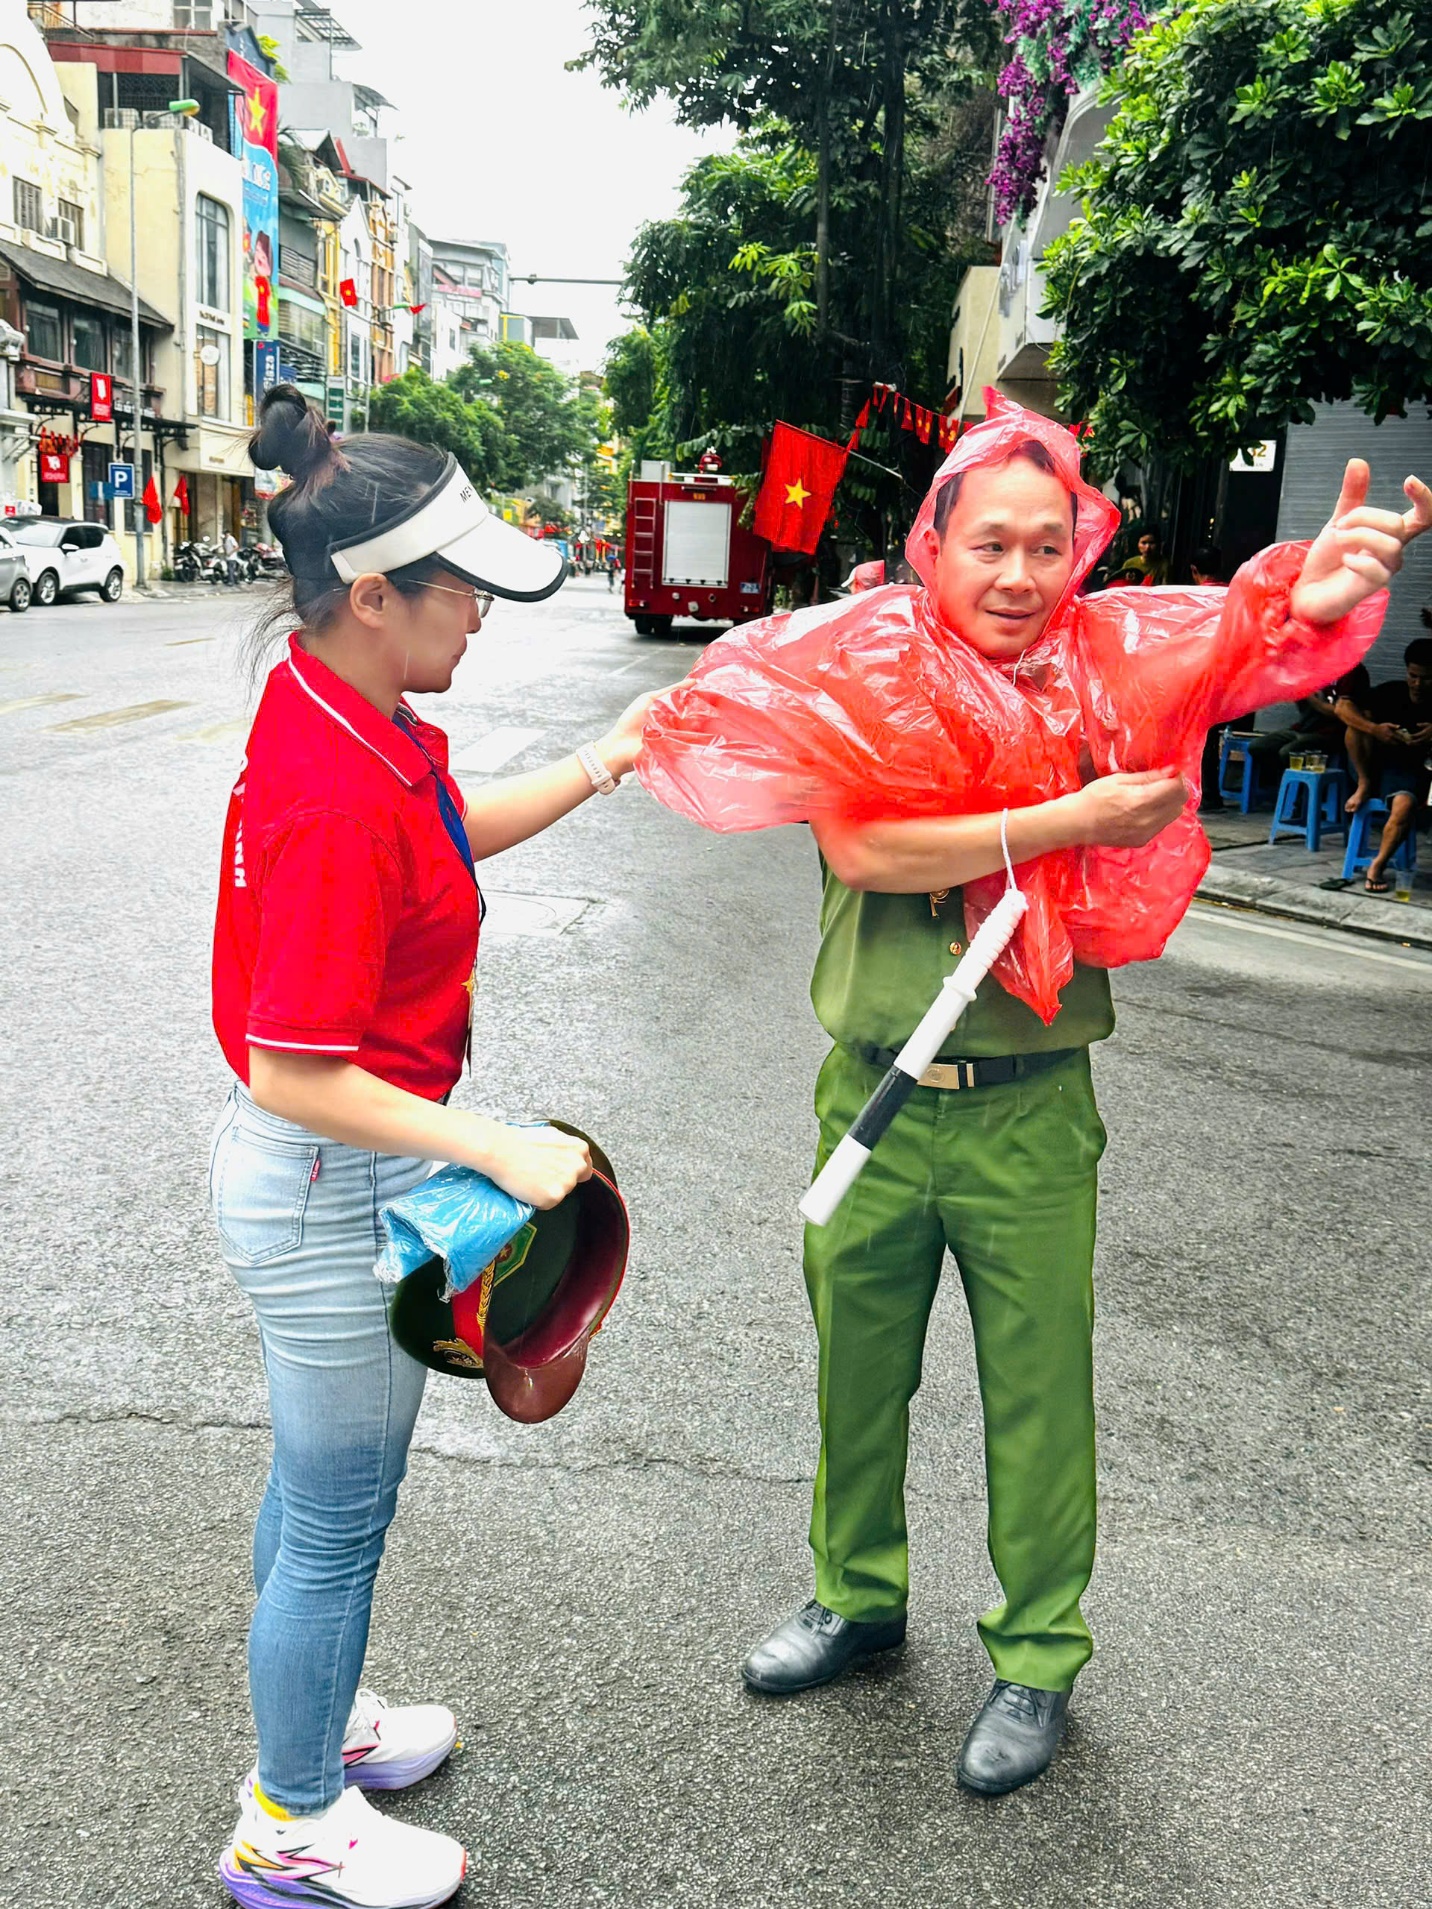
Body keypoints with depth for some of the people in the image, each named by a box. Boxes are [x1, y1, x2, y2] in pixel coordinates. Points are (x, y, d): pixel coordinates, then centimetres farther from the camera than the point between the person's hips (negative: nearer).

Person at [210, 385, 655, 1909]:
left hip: (318, 1173, 10)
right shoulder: (335, 801, -30)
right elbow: (294, 1075, -28)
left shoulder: (343, 716, 0)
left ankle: (312, 1719, 49)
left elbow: (453, 830, 19)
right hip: (332, 1190, -10)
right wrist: (502, 1150, -25)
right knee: (338, 1520, 10)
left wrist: (598, 766, 10)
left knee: (315, 1491, 27)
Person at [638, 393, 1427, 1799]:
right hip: (873, 1097, 1)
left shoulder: (1105, 667, -4)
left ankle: (1038, 1657, 34)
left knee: (1037, 1396, 11)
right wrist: (1069, 818, -22)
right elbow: (858, 844, -20)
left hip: (1031, 1114, -1)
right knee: (856, 1368, 19)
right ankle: (858, 1595, 45)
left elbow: (1241, 640, -17)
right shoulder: (856, 668, -7)